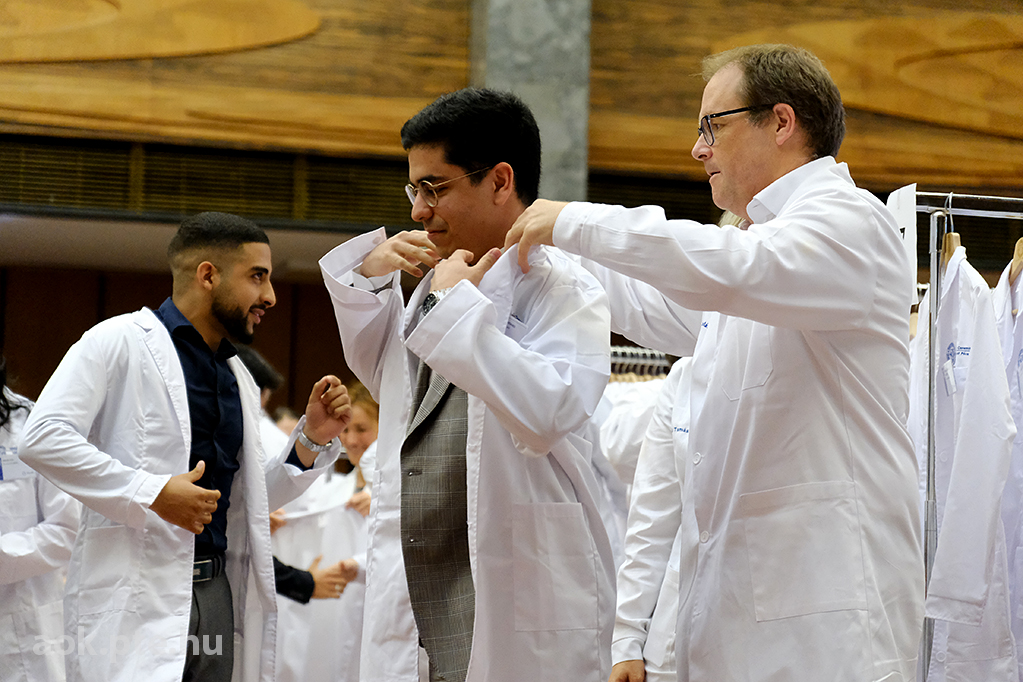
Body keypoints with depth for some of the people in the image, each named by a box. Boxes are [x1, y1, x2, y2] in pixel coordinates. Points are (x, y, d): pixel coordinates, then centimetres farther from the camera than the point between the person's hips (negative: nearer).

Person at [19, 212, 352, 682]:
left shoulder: (239, 380, 20)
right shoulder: (120, 342, -2)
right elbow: (42, 438, -14)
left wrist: (313, 437, 10)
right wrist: (153, 493, -17)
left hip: (215, 592, 7)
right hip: (134, 596, -7)